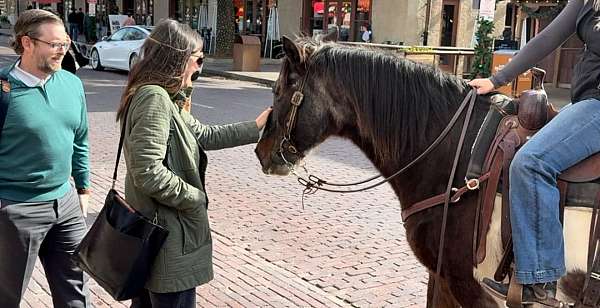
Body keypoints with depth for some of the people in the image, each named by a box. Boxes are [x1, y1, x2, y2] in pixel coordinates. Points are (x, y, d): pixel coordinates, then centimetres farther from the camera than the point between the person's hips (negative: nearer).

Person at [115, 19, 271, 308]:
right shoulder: (154, 98, -21)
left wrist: (255, 127, 18)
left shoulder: (165, 99, 12)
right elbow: (148, 173, -28)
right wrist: (195, 197, -16)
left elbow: (204, 135, 18)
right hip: (169, 239, -10)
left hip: (151, 231, 10)